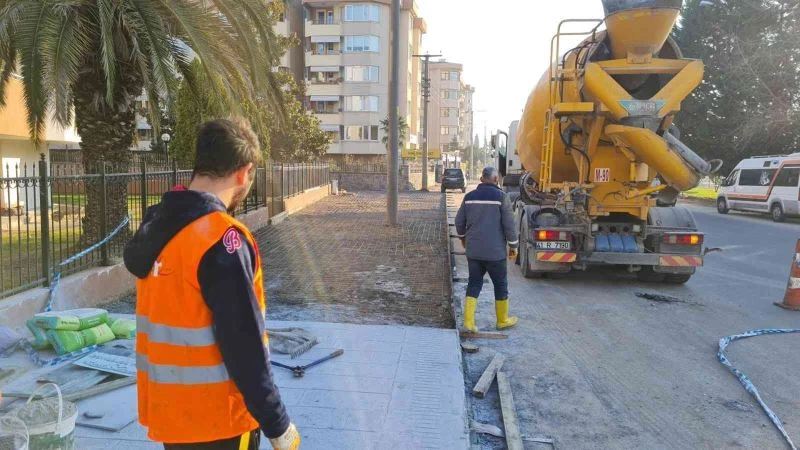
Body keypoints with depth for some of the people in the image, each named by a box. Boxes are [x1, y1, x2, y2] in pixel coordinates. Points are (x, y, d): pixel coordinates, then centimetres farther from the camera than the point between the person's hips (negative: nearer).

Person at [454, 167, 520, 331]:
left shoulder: (469, 196, 5)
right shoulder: (500, 196, -9)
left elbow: (459, 222, 11)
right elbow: (509, 224, -10)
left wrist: (463, 237, 29)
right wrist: (513, 246, 1)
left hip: (473, 251, 4)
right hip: (495, 251, -4)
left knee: (474, 284, 11)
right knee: (500, 285, 12)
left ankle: (468, 322, 6)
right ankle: (503, 320, 25)